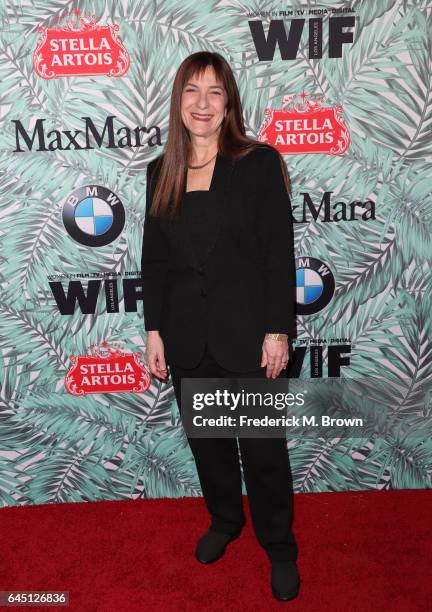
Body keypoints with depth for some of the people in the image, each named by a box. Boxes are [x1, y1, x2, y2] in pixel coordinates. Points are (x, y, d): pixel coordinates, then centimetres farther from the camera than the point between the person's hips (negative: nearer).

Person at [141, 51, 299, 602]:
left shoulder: (260, 162, -5)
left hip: (247, 332, -3)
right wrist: (154, 331, 3)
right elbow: (153, 258, 6)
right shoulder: (161, 171, 6)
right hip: (187, 337, 4)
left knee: (263, 447, 9)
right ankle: (225, 519, 46)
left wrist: (278, 330, -12)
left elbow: (280, 253, -8)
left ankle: (279, 547, 33)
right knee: (206, 438, 19)